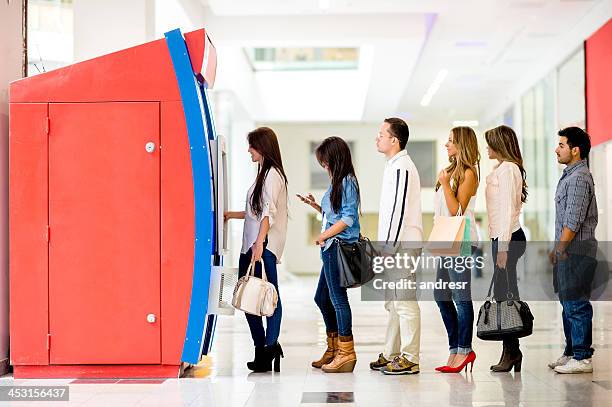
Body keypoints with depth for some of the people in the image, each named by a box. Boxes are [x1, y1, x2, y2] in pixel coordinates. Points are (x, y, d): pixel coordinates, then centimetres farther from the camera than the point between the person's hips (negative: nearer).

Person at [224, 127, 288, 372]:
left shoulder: (273, 174, -8)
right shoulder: (263, 174, 20)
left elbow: (269, 212, -17)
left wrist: (259, 242, -23)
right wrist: (230, 215, 30)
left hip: (264, 246, -10)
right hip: (251, 245, 10)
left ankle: (269, 348, -7)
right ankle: (265, 349, 9)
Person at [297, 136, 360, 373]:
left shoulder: (347, 182, -12)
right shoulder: (337, 182, 16)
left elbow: (348, 218, -18)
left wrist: (324, 235, -13)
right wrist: (315, 206, 14)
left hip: (339, 246, -10)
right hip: (330, 248, 10)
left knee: (337, 298, -6)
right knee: (322, 298, 16)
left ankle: (346, 353, 1)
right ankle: (333, 349, 26)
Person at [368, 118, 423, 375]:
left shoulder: (401, 168, -15)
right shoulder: (394, 166, 18)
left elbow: (399, 210, -20)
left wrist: (389, 248, -20)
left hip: (402, 245, -11)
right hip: (394, 245, 11)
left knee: (405, 302, -7)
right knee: (392, 302, 15)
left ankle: (409, 359, -3)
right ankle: (391, 355, 23)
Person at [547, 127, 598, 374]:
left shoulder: (579, 178, -15)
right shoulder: (570, 176, 18)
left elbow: (573, 222, -20)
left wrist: (560, 249, -17)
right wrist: (557, 249, 20)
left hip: (575, 251, -11)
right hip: (569, 251, 11)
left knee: (576, 305, -7)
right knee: (568, 303, 15)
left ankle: (582, 358, -3)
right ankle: (571, 352, 23)